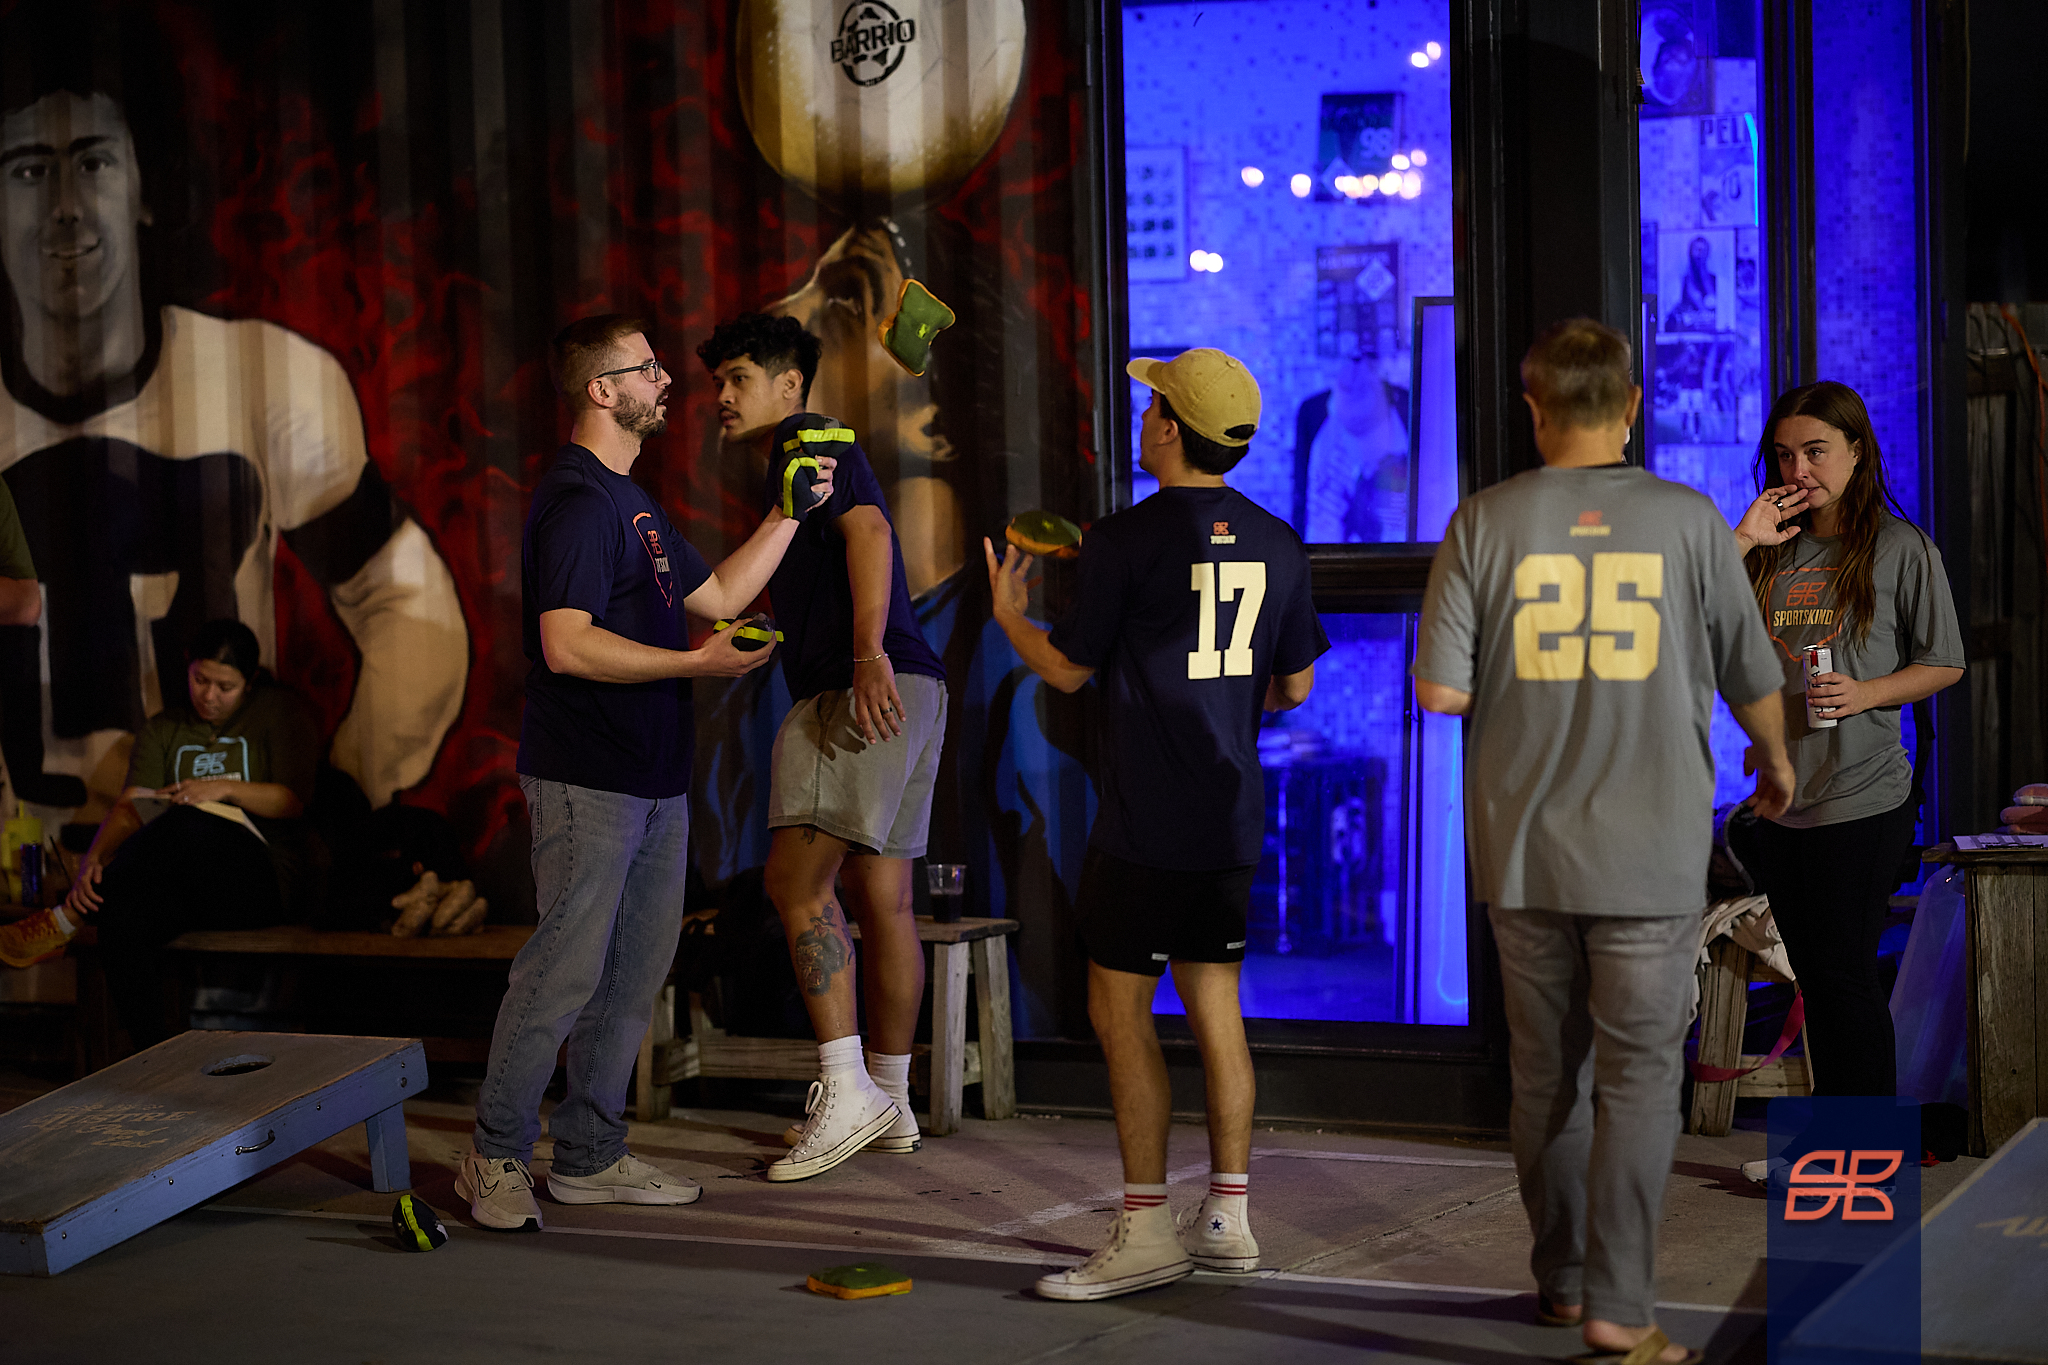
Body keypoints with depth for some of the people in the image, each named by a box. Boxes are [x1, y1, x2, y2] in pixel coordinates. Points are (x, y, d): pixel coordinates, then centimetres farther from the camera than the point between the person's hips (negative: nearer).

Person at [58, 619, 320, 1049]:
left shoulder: (282, 712, 7)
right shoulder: (164, 729, 17)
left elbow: (292, 801, -4)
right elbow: (129, 807, 4)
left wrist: (223, 789, -20)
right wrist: (93, 859, -16)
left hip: (263, 878, -4)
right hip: (185, 884, 4)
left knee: (189, 825, -37)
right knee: (122, 917, -33)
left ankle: (67, 919, -27)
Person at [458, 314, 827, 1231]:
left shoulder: (631, 501, 19)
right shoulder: (576, 500, -13)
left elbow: (717, 596, 22)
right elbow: (568, 646, -22)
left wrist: (791, 511, 18)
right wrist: (695, 663, -20)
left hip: (653, 778, 10)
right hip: (587, 778, -10)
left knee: (636, 969, 10)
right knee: (565, 968, -7)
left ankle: (590, 1157, 17)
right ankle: (497, 1158, 2)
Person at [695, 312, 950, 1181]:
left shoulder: (814, 442, -2)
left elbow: (867, 529, -20)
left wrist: (869, 652, -31)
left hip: (865, 687, -11)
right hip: (902, 691, 11)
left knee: (796, 879, -16)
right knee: (881, 899, 11)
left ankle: (847, 1091, -19)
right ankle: (891, 1104, 16)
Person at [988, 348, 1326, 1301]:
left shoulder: (1124, 540, -12)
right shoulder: (1275, 543, 5)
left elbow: (1067, 668, -3)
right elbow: (1295, 686, 13)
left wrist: (1009, 614, 16)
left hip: (1147, 821, -6)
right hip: (1233, 815, 6)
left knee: (1119, 1007, -1)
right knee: (1213, 1004, 13)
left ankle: (1146, 1231, -1)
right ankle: (1227, 1218, 16)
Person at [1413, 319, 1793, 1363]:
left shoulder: (1486, 522, -3)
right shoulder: (1687, 521, -3)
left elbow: (1440, 691, -6)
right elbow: (1751, 678, 7)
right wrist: (1775, 764, 27)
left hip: (1521, 846, 2)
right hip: (1648, 848, -2)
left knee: (1545, 1072, 13)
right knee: (1638, 1072, 1)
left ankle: (1561, 1279, 24)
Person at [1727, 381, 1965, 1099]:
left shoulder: (1901, 548, -1)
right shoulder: (1772, 550, 12)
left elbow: (1945, 664, 2)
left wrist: (1867, 693, -14)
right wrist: (1740, 542, -5)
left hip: (1863, 799, -5)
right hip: (1781, 795, 5)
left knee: (1845, 975, -7)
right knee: (1815, 979, 10)